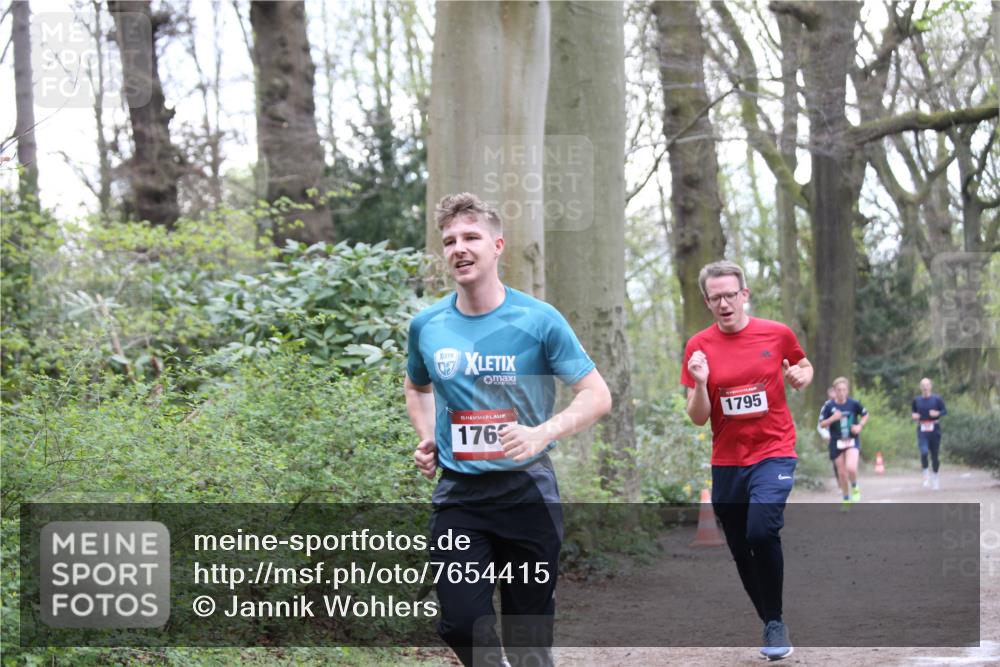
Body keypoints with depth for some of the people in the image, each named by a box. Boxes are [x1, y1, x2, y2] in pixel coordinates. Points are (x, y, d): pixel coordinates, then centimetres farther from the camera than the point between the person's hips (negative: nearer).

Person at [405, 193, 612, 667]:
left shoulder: (538, 321, -7)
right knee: (462, 624, -13)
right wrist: (426, 438, 5)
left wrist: (542, 434, -21)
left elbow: (596, 395, -5)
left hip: (527, 489, -2)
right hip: (457, 491, 2)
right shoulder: (426, 326, 3)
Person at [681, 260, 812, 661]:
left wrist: (801, 376, -5)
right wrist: (700, 383, -20)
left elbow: (804, 366, 18)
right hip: (726, 461, 3)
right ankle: (770, 624, 28)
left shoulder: (777, 334, -3)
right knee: (741, 551, 10)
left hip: (773, 452, -3)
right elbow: (698, 418, -1)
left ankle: (775, 622, -9)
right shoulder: (699, 347, -1)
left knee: (762, 531, -24)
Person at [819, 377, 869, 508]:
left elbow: (865, 415, 10)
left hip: (852, 440, -1)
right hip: (837, 442, 1)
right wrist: (832, 418, -20)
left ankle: (855, 487, 9)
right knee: (842, 473, 7)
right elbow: (822, 423, -3)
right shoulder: (829, 406, -7)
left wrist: (860, 426, -6)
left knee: (851, 468, -23)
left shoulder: (853, 404, -6)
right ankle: (846, 499, 26)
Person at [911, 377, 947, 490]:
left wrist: (937, 413, -17)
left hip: (934, 429, 0)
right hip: (922, 430, 0)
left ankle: (935, 477, 24)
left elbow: (945, 411, 2)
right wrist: (913, 415, -5)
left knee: (934, 455, 6)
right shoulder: (916, 400, 5)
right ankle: (926, 475, 0)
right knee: (924, 452, -19)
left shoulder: (936, 399, 0)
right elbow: (912, 411, 17)